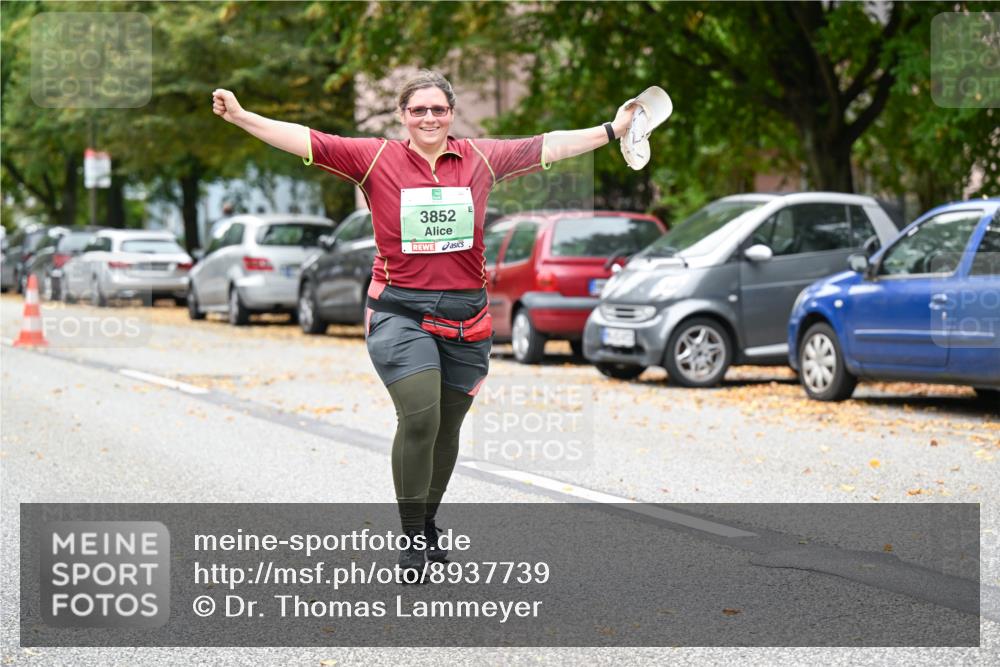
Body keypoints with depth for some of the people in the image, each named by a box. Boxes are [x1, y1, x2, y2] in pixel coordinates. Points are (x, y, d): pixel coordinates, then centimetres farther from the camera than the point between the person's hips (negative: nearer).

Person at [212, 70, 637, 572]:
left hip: (465, 317, 3)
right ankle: (412, 538, -3)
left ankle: (428, 523, 31)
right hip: (400, 312, -3)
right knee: (419, 419, -17)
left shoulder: (480, 158, 7)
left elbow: (550, 146, 12)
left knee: (447, 428, 10)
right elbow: (306, 141, -4)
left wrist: (611, 130, 13)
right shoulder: (376, 158, 0)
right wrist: (241, 117, -12)